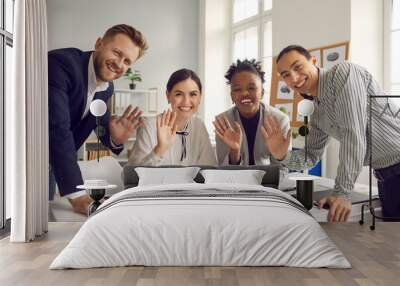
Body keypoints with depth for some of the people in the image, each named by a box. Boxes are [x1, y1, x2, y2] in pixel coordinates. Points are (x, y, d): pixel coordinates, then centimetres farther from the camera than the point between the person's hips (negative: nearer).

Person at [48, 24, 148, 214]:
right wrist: (77, 195, -39)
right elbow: (58, 129, -36)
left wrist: (115, 139, -17)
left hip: (50, 163, 7)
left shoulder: (107, 89, -3)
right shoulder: (60, 63, -28)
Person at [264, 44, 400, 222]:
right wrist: (282, 156, -6)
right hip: (386, 174, 7)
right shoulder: (316, 112, 9)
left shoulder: (343, 72, -16)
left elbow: (353, 134, -23)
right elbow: (312, 156, 16)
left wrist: (342, 192, -23)